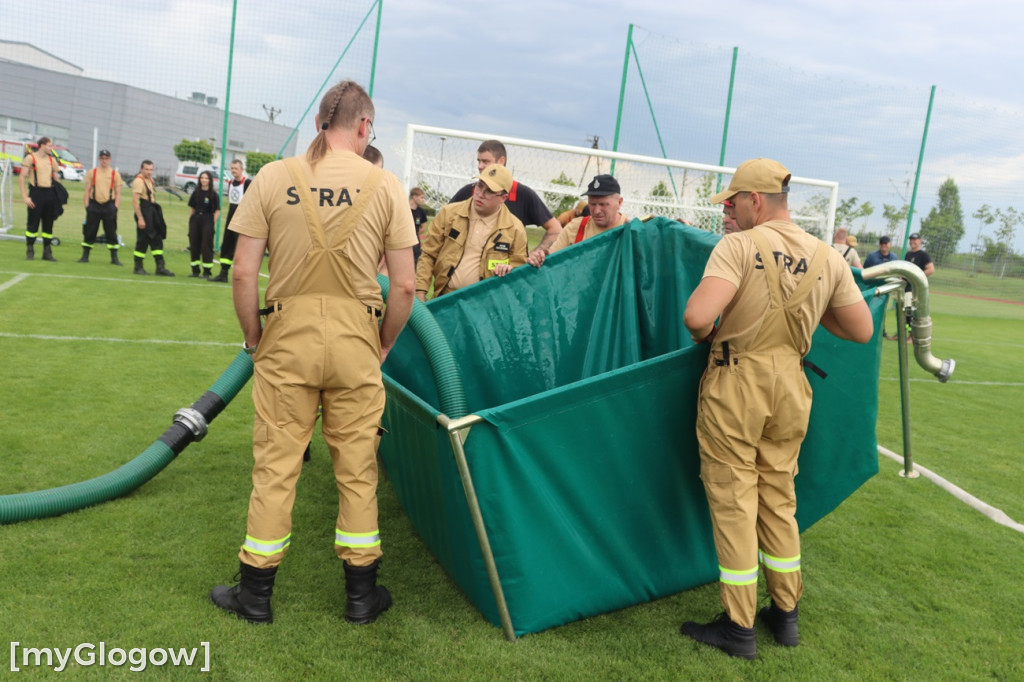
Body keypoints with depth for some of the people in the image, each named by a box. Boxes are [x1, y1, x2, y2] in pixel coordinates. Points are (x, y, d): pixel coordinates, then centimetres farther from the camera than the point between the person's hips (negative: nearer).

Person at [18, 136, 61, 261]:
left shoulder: (52, 160, 14)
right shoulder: (31, 158, -2)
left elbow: (56, 178, 20)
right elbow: (21, 178, -5)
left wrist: (58, 196, 10)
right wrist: (25, 197, -12)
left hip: (50, 193, 5)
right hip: (36, 192, -5)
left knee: (48, 224, 7)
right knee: (33, 223, -3)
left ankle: (47, 252, 12)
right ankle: (29, 251, 4)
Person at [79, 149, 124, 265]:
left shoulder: (115, 174, 5)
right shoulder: (92, 172, 7)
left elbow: (118, 193, 5)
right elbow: (87, 190, 7)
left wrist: (116, 207, -4)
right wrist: (87, 205, -1)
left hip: (109, 205, -1)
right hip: (94, 204, 1)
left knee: (111, 233, 0)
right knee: (89, 232, 3)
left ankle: (114, 258, 6)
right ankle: (85, 256, 13)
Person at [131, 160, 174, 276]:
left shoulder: (150, 180, 15)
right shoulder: (138, 181, -14)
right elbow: (135, 201, -20)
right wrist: (140, 218, -23)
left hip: (152, 213, 9)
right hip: (144, 213, -9)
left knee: (157, 240, 9)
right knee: (143, 240, -3)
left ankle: (160, 267, 12)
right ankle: (138, 268, 7)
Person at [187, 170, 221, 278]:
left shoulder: (213, 194, -4)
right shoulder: (196, 192, 8)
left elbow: (217, 211, -5)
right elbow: (191, 208, 13)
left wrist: (211, 224, -12)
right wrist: (190, 221, 5)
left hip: (207, 221, -5)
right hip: (195, 219, 5)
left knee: (206, 246, -3)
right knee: (194, 245, 7)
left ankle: (207, 272, 2)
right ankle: (195, 271, 17)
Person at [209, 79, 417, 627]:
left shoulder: (273, 178, 0)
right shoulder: (385, 186, -1)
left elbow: (243, 274, -3)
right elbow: (404, 286, -3)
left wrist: (254, 338, 11)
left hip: (287, 336, 0)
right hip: (355, 340, 0)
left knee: (275, 465, 11)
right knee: (357, 468, 12)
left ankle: (255, 592, 25)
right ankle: (361, 592, 25)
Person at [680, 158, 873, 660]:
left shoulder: (737, 246, -14)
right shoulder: (827, 257, 2)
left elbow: (697, 317, -27)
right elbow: (862, 331, 6)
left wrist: (704, 336, -4)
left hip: (736, 386, -5)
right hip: (790, 390, 6)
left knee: (733, 502, 5)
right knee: (778, 499, 19)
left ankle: (739, 628, 16)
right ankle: (785, 614, 31)